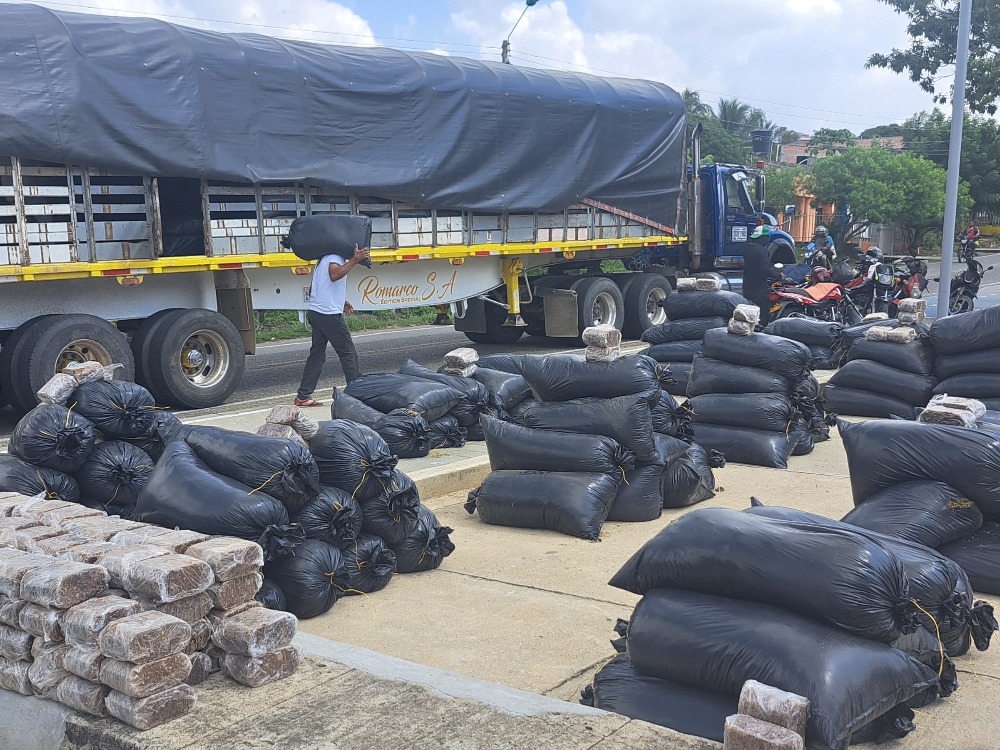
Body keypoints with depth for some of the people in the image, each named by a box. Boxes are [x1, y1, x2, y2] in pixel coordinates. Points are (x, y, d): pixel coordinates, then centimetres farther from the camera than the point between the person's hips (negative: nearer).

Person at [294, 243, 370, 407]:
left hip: (316, 311, 9)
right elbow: (334, 275, -31)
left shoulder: (324, 258, 22)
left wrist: (341, 301, 33)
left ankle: (303, 396, 5)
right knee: (348, 352, -1)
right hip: (330, 314, -9)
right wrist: (354, 260, -34)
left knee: (317, 353, 8)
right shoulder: (335, 256, -10)